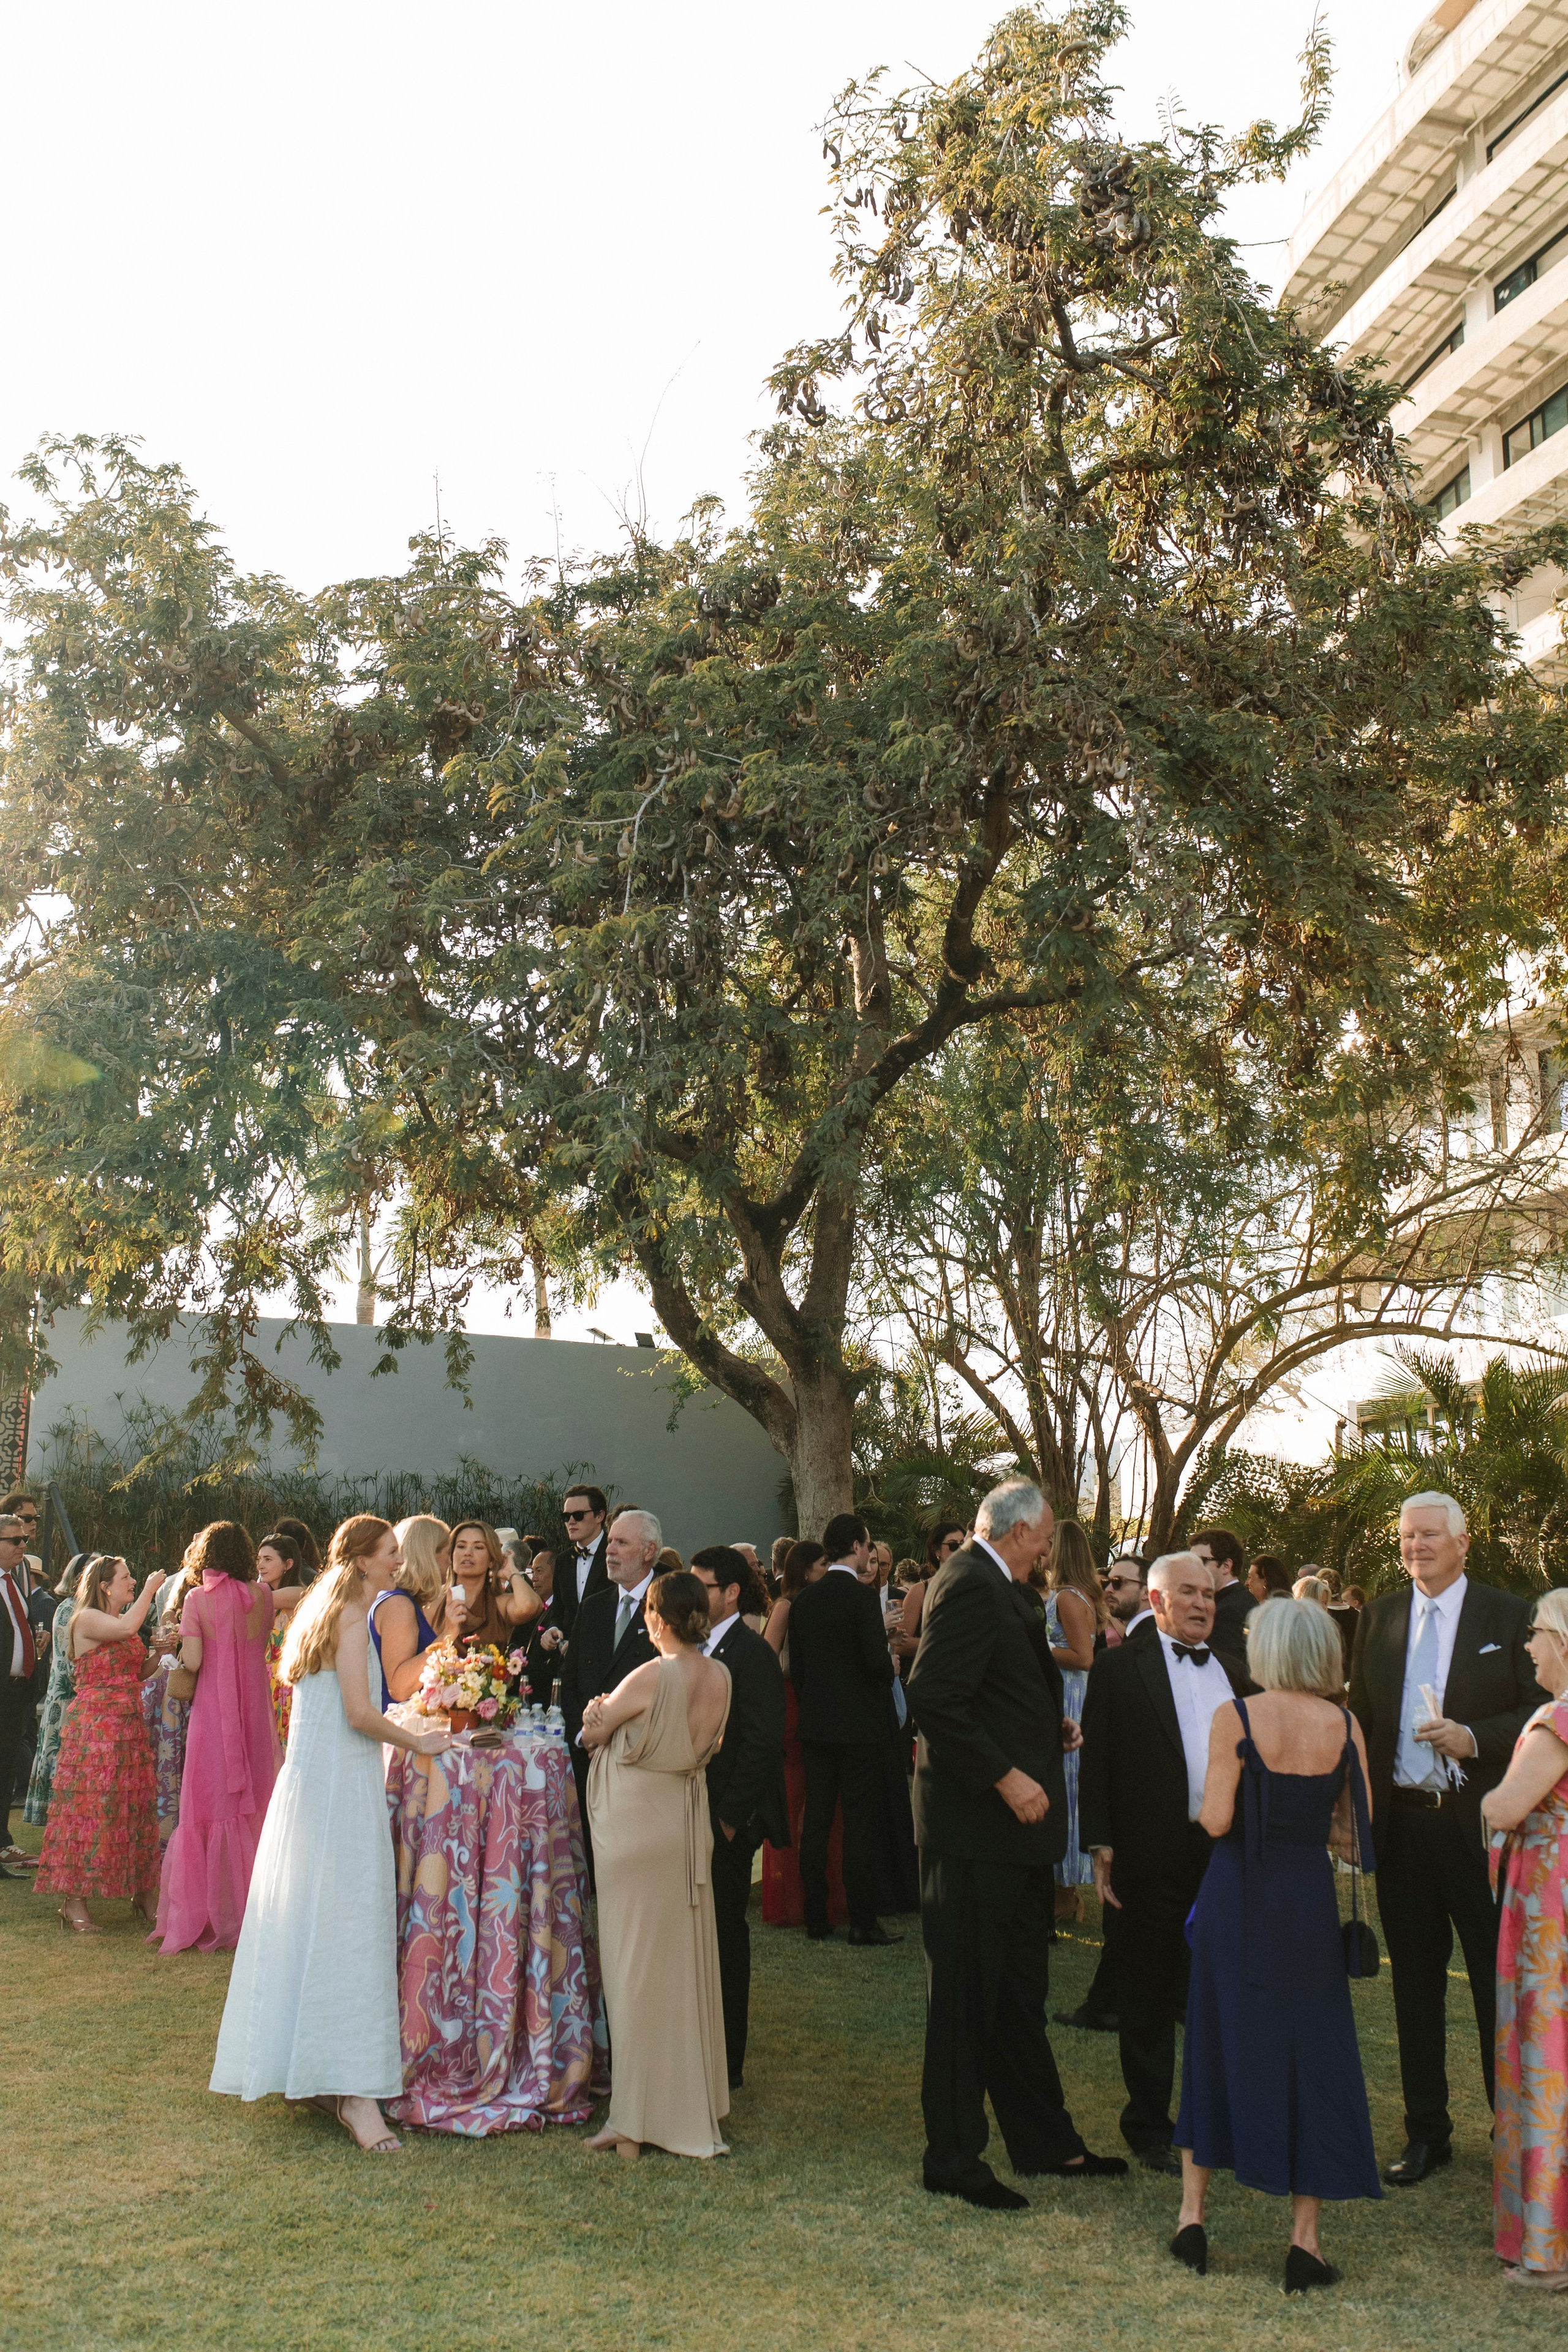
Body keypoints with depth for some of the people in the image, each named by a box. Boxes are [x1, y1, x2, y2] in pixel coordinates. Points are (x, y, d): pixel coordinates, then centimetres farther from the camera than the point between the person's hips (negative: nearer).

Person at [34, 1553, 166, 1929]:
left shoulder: (121, 1623, 17)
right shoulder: (87, 1619, -8)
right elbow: (127, 1628, -27)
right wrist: (150, 1589, -15)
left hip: (129, 1726, 8)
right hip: (94, 1725, -8)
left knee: (135, 1806, 8)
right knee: (88, 1805, -7)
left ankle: (144, 1894, 14)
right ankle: (74, 1902, -2)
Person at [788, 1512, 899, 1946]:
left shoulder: (802, 1600, 6)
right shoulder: (862, 1597, -13)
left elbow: (795, 1666, 10)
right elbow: (878, 1661, -17)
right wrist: (888, 1677, 4)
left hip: (815, 1726, 6)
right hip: (859, 1726, -6)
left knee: (816, 1822, 9)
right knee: (860, 1823, -1)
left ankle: (816, 1918, 14)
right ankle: (863, 1921, 2)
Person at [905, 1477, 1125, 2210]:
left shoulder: (991, 1586, 14)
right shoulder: (970, 1585, -18)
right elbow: (933, 1698, -27)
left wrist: (1051, 1730, 15)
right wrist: (1005, 1777, -25)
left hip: (1012, 1827, 11)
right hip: (976, 1825, -11)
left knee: (1021, 1992, 18)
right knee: (968, 1995, 2)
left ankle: (1046, 2142, 30)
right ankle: (953, 2160, 13)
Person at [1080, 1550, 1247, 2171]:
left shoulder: (1231, 1671, 14)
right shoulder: (1120, 1667, -2)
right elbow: (1097, 1762, -5)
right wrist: (1101, 1846, -10)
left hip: (1226, 1850, 5)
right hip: (1152, 1857, -4)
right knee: (1149, 2001, 7)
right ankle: (1149, 2126, 20)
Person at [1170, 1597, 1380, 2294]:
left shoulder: (1234, 1717, -10)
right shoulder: (1344, 1724, -3)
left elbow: (1217, 1820, -14)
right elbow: (1355, 1833, -1)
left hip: (1237, 1896, -1)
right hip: (1309, 1899, 1)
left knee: (1217, 2048, 14)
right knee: (1312, 2059, 9)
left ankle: (1193, 2218, 19)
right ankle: (1304, 2243, 9)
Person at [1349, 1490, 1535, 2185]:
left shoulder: (1509, 1615, -1)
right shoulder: (1378, 1616, 9)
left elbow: (1540, 1715, -3)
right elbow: (1361, 1717, 12)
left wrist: (1473, 1738, -18)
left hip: (1480, 1823, -3)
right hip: (1402, 1823, 4)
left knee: (1500, 1983, 3)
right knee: (1415, 1982, 12)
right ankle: (1426, 2132, 23)